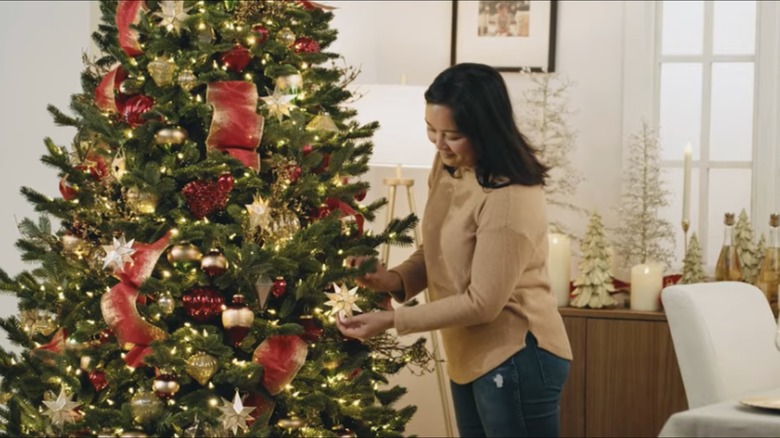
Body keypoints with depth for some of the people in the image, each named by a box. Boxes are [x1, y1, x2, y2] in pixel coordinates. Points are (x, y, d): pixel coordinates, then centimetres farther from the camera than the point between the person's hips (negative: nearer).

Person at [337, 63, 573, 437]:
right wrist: (394, 279, -7)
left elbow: (482, 302, -23)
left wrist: (391, 320, -22)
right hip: (468, 357, 9)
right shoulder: (446, 167, 2)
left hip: (516, 360, -9)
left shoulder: (510, 198, -25)